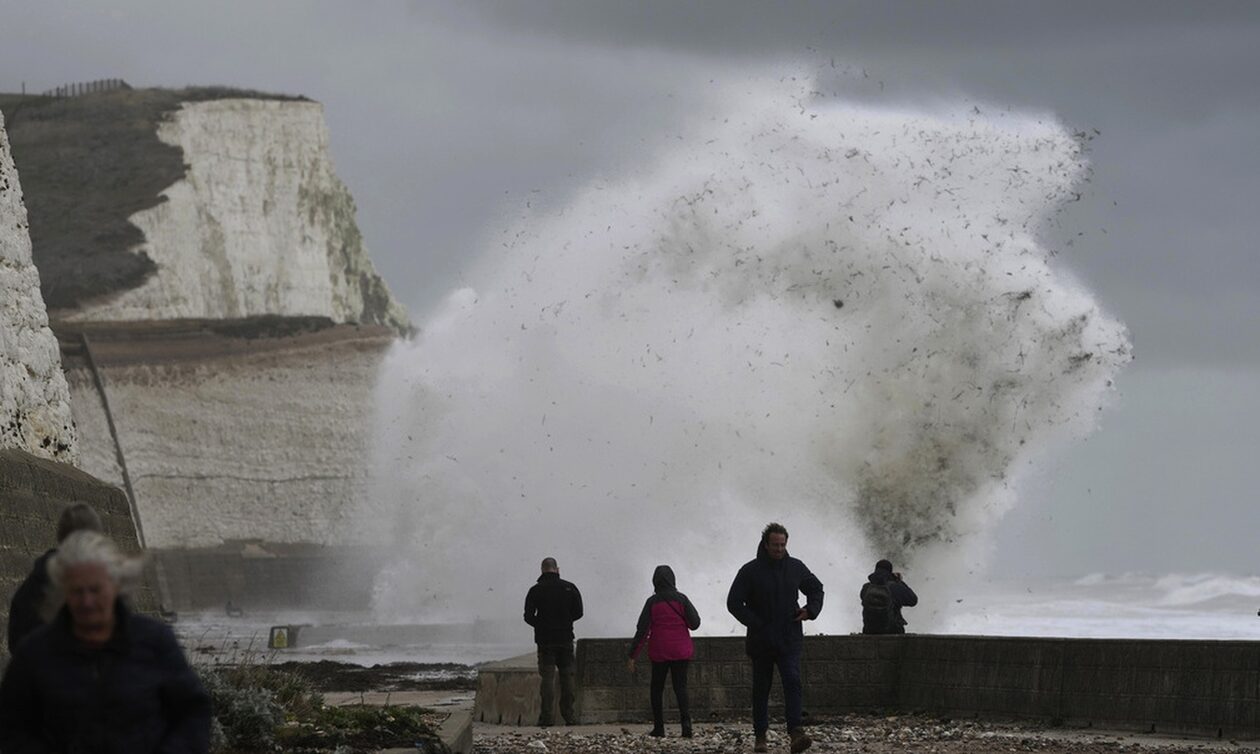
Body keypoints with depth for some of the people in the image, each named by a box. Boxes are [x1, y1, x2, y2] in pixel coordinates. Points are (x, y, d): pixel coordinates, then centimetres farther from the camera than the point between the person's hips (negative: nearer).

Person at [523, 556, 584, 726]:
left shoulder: (536, 591, -4)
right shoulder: (570, 588, 1)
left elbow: (528, 616, -5)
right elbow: (578, 612, 3)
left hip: (545, 640, -2)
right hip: (566, 639, 2)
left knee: (547, 677, -2)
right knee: (567, 676, 9)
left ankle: (548, 716, -8)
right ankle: (569, 715, 7)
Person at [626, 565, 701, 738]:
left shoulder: (652, 602, -4)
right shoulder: (681, 599, -3)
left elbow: (642, 630, -4)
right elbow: (695, 623, -2)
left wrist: (632, 655, -1)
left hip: (659, 652, -1)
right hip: (680, 652, 1)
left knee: (657, 689, 11)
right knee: (680, 687, 1)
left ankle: (658, 727, 7)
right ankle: (686, 723, -19)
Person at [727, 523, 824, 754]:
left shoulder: (796, 568, 6)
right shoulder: (751, 571, -4)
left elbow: (816, 588, 23)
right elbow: (734, 602, -4)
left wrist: (811, 609, 4)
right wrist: (755, 623, -12)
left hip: (790, 639, 1)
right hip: (761, 640, -1)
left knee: (792, 682, -16)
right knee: (761, 689, 7)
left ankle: (796, 732, -27)